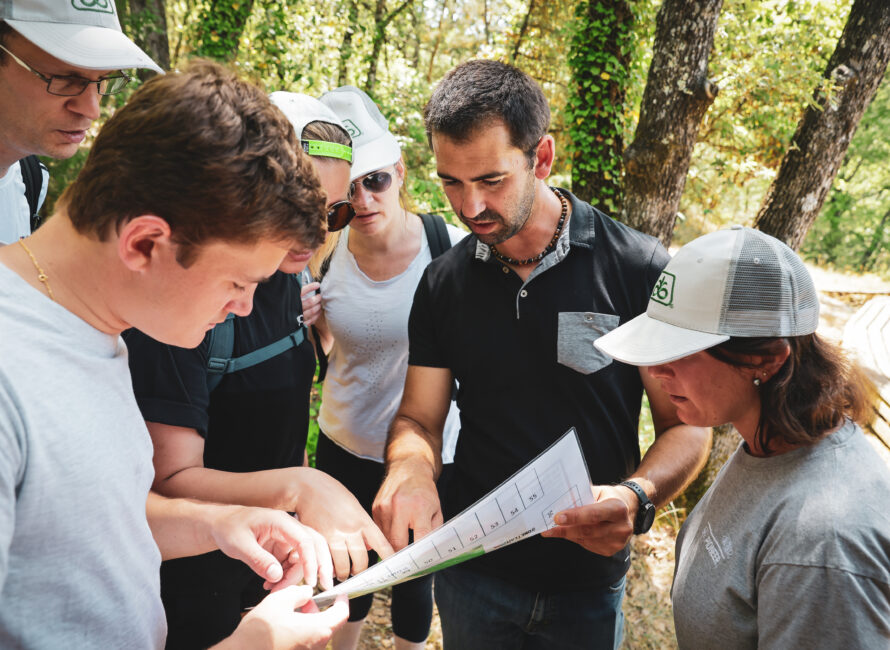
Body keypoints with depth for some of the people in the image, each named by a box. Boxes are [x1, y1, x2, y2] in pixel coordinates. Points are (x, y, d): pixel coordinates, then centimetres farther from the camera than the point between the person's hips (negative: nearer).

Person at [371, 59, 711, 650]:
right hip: (471, 571, 3)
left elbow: (688, 424, -9)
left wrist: (637, 497, -29)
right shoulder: (444, 283, -4)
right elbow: (420, 418, 0)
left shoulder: (639, 269, -15)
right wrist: (410, 469, -23)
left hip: (588, 581, -2)